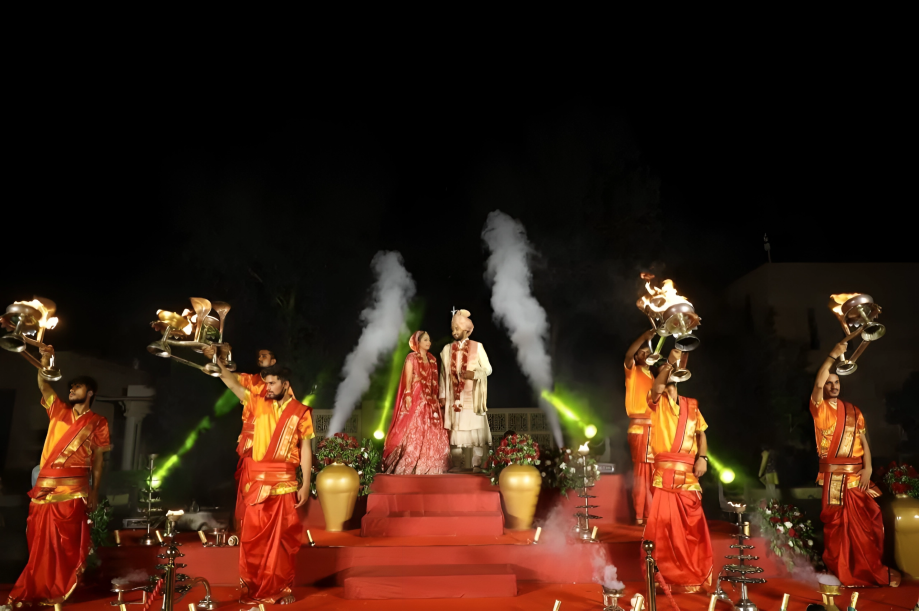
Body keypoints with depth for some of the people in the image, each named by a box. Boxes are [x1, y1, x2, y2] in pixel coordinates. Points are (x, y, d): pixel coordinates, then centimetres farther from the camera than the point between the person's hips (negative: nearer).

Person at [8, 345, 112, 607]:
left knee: (66, 543, 1)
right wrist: (45, 362, -18)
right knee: (39, 541, 8)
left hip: (73, 490, -3)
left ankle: (58, 590, 14)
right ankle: (35, 589, 21)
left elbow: (98, 458, 3)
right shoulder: (59, 410, 13)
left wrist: (95, 491, -1)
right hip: (44, 486, 3)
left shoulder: (97, 423, 4)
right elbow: (43, 386, 0)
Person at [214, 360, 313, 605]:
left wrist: (306, 485, -4)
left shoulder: (300, 412, 0)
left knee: (283, 537, 6)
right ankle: (253, 588, 21)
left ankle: (283, 588, 18)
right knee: (253, 536, 7)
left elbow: (305, 449, -1)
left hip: (285, 482, -2)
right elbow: (233, 384, 4)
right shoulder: (258, 404, 7)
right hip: (256, 481, 2)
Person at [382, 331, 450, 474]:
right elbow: (408, 379, -10)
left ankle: (428, 465, 13)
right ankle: (408, 466, -2)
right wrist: (408, 396, -19)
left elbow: (433, 382, 15)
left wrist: (436, 397, 10)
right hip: (415, 398, -7)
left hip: (430, 399, 7)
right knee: (413, 430, -8)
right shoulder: (411, 358, -4)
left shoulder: (432, 359, 14)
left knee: (432, 432, 6)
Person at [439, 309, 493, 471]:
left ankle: (477, 464, 0)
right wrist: (442, 395, 6)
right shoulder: (447, 349, 10)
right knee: (456, 431, 2)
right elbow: (443, 373, 10)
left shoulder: (477, 347, 1)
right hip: (454, 397, 3)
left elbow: (488, 369, 1)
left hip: (472, 397, -3)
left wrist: (474, 374, -17)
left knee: (476, 429, -6)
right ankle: (458, 466, 8)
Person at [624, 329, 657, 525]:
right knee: (641, 471, -4)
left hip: (656, 428, 5)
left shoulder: (655, 375, 20)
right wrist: (645, 336, -26)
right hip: (639, 427, -5)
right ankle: (640, 515, 2)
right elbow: (628, 355, -15)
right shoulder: (633, 372, 4)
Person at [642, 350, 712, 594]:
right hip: (664, 471, -3)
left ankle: (694, 576, 23)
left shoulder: (691, 405, 15)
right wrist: (669, 363, -27)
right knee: (662, 524, -6)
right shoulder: (658, 402, 4)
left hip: (689, 474, 3)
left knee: (693, 527, 7)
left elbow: (701, 433, 15)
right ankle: (663, 576, 6)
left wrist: (703, 457, 0)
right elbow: (656, 388, -19)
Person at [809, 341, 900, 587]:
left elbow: (863, 440, 5)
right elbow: (818, 382, -21)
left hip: (857, 473, 3)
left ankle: (871, 569, 19)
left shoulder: (852, 410, 10)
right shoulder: (819, 408, -2)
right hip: (833, 473, -3)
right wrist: (833, 355, -26)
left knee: (865, 523, 6)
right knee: (835, 523, 4)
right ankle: (837, 567, 17)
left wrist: (868, 468, -8)